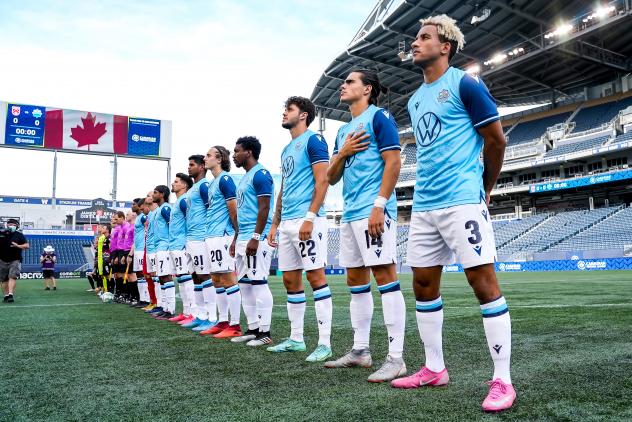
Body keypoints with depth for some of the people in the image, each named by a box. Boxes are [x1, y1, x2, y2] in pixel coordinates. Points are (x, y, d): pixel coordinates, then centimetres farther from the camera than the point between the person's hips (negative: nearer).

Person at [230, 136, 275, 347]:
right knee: (245, 284, 11)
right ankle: (252, 329, 20)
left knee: (258, 283, -7)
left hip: (256, 238, -10)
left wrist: (255, 238, -22)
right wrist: (236, 240, 22)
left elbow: (264, 209, -17)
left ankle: (265, 332, 0)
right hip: (243, 239, 10)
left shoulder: (260, 175, -10)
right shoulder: (245, 177, 20)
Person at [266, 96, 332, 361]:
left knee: (315, 277, -8)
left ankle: (325, 342, -3)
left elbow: (322, 181, -12)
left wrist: (310, 217, -20)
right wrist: (275, 224, 20)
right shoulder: (286, 150, 22)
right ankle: (296, 339, 20)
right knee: (290, 280, 10)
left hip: (307, 219, -9)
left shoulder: (313, 141, -3)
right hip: (287, 222, 9)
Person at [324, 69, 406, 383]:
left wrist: (380, 205, -19)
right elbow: (331, 178, 21)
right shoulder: (343, 130, 23)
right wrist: (342, 153, 2)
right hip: (350, 213, 9)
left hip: (373, 210, -9)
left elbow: (393, 162, -11)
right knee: (356, 280, 10)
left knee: (384, 276, -9)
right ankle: (360, 350, 20)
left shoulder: (378, 116, 0)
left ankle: (395, 358, -4)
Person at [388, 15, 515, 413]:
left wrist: (483, 189, 7)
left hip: (462, 200, -8)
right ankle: (434, 369, 22)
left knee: (483, 279, -7)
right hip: (424, 204, 8)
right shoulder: (415, 100, 18)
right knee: (424, 284, 9)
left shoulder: (465, 84, -4)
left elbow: (496, 140, -2)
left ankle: (502, 380, 3)